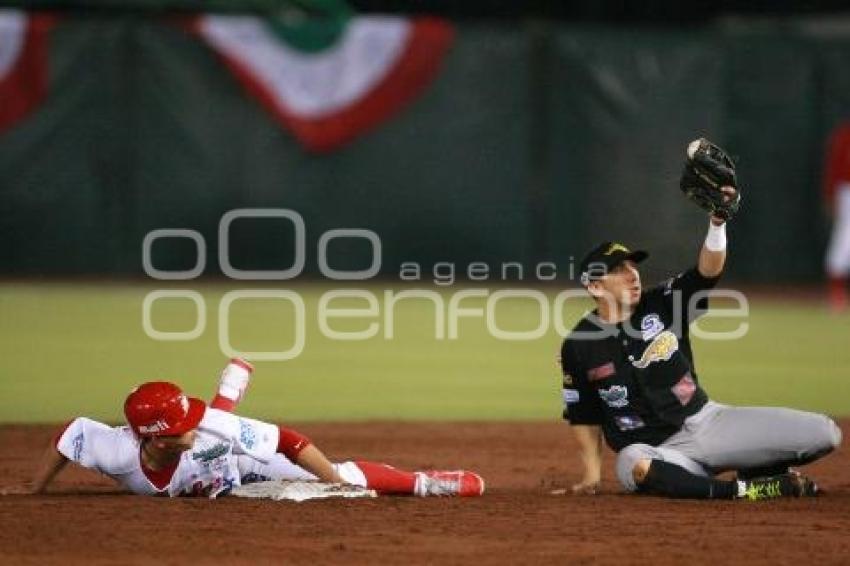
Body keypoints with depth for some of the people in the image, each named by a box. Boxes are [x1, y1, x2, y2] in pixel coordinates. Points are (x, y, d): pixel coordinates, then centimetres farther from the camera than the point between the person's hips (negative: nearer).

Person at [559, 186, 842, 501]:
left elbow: (708, 271, -13)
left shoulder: (661, 305, 1)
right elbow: (584, 417, 5)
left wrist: (717, 223, -30)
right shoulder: (578, 348, -3)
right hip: (650, 447, -3)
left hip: (707, 421, 3)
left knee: (824, 434, -9)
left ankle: (758, 469, 16)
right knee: (635, 468, -44)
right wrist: (592, 475, -3)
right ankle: (743, 490, -34)